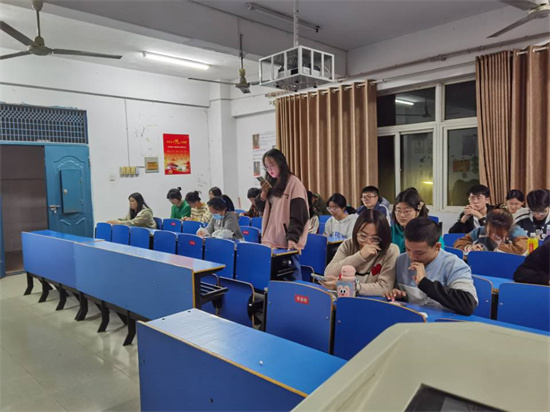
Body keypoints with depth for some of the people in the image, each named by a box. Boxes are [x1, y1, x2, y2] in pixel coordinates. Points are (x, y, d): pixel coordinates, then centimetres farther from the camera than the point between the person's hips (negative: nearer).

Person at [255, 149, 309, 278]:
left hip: (287, 242, -7)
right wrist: (263, 194, -3)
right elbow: (262, 209, 15)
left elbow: (297, 215, -15)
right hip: (271, 239, 7)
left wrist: (292, 238, -24)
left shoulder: (293, 183, -9)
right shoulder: (272, 183, 13)